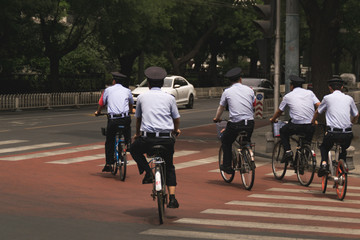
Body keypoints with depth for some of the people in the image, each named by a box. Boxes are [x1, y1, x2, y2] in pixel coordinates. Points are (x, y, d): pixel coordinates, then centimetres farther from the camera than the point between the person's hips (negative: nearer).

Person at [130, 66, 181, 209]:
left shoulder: (142, 97, 10)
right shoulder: (169, 98, 9)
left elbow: (138, 118, 23)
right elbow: (177, 119, 14)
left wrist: (137, 133, 43)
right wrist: (176, 130, 38)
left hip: (148, 139, -1)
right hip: (167, 139, 1)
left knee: (134, 149, 30)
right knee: (169, 167, 22)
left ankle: (148, 172, 7)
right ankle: (172, 199, 8)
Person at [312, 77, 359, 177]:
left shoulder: (327, 98, 7)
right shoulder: (349, 98, 12)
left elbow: (317, 112, 23)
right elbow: (356, 116, 24)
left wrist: (313, 122, 43)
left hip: (332, 132, -2)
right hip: (347, 134, 2)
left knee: (324, 147, 26)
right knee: (343, 150, 31)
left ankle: (324, 164, 1)